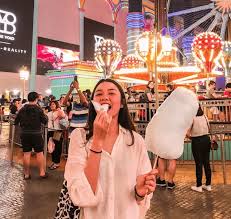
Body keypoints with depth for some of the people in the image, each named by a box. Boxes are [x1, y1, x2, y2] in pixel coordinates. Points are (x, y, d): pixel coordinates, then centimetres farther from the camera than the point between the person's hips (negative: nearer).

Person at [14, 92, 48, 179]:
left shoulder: (22, 109, 2)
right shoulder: (38, 109, -10)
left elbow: (16, 121, 7)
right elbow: (45, 121, -7)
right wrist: (45, 115, 11)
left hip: (25, 134, 4)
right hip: (36, 134, -3)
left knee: (26, 154, 8)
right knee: (39, 153, 6)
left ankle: (26, 174, 16)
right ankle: (42, 172, 12)